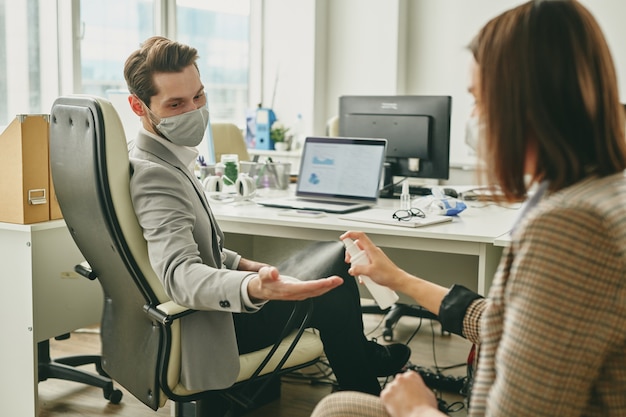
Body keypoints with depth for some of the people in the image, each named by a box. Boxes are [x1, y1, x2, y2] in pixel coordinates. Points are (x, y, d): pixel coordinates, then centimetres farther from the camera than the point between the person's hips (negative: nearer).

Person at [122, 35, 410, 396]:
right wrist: (255, 289, -57)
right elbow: (180, 275, -41)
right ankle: (363, 394, 16)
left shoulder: (163, 159, 4)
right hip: (203, 332, -10)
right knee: (333, 262, -3)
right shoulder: (154, 175, -28)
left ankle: (361, 353, 40)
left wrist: (243, 265, 7)